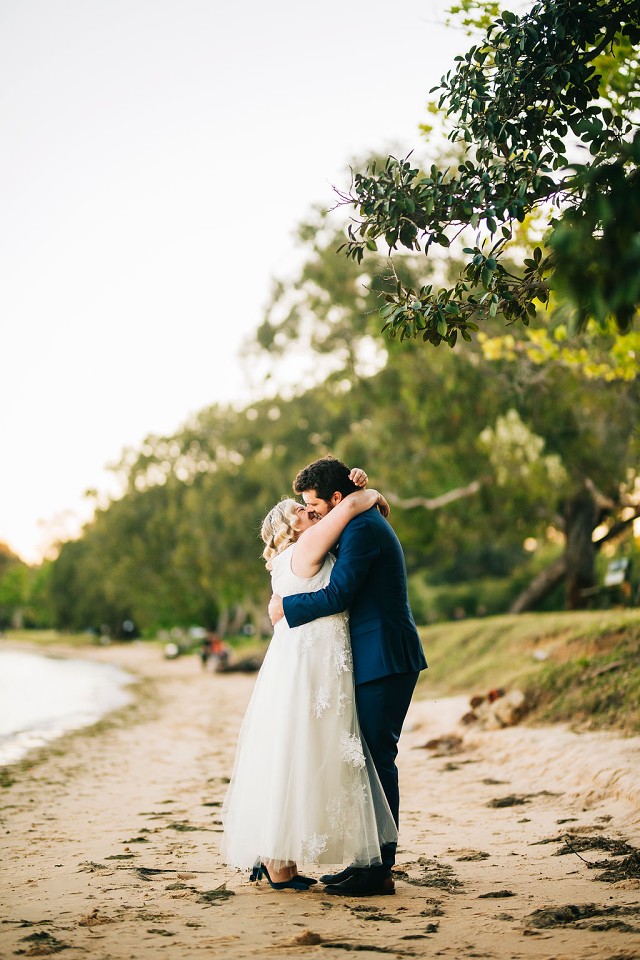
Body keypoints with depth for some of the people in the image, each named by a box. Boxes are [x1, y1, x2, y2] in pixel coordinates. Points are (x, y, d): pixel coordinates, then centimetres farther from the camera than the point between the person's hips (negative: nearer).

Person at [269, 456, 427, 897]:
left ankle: (379, 870, -2)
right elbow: (346, 588, 25)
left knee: (378, 759, -7)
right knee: (370, 757, 11)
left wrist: (285, 607, -8)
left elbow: (338, 595, -20)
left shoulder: (363, 528, -14)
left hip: (385, 660, -11)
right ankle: (370, 860, 17)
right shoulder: (366, 524, 19)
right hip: (376, 659, 11)